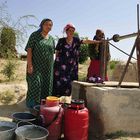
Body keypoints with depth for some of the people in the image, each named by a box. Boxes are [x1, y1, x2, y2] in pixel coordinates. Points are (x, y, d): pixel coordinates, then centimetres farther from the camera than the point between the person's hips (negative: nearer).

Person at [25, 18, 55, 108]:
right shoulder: (34, 35, -1)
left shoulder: (51, 39, 14)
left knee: (47, 86, 6)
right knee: (35, 84, -10)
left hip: (47, 67, 5)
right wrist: (29, 64, -18)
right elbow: (29, 50, -9)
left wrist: (52, 67, 10)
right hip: (36, 65, -5)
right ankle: (32, 107, -1)